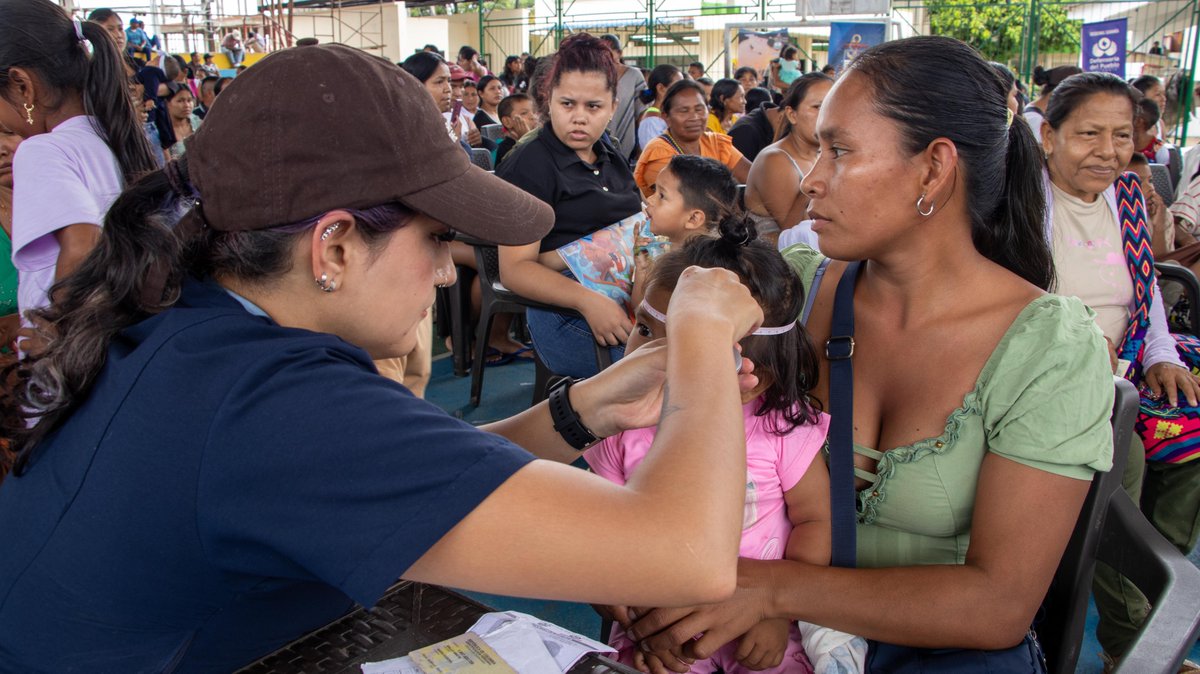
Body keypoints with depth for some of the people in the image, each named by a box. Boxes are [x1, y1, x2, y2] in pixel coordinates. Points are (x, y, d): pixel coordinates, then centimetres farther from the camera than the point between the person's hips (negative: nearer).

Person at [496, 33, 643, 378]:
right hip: (568, 311, -7)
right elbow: (515, 268, -11)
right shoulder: (529, 165, -4)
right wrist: (587, 300, -26)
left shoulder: (610, 157, 19)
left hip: (630, 293, 8)